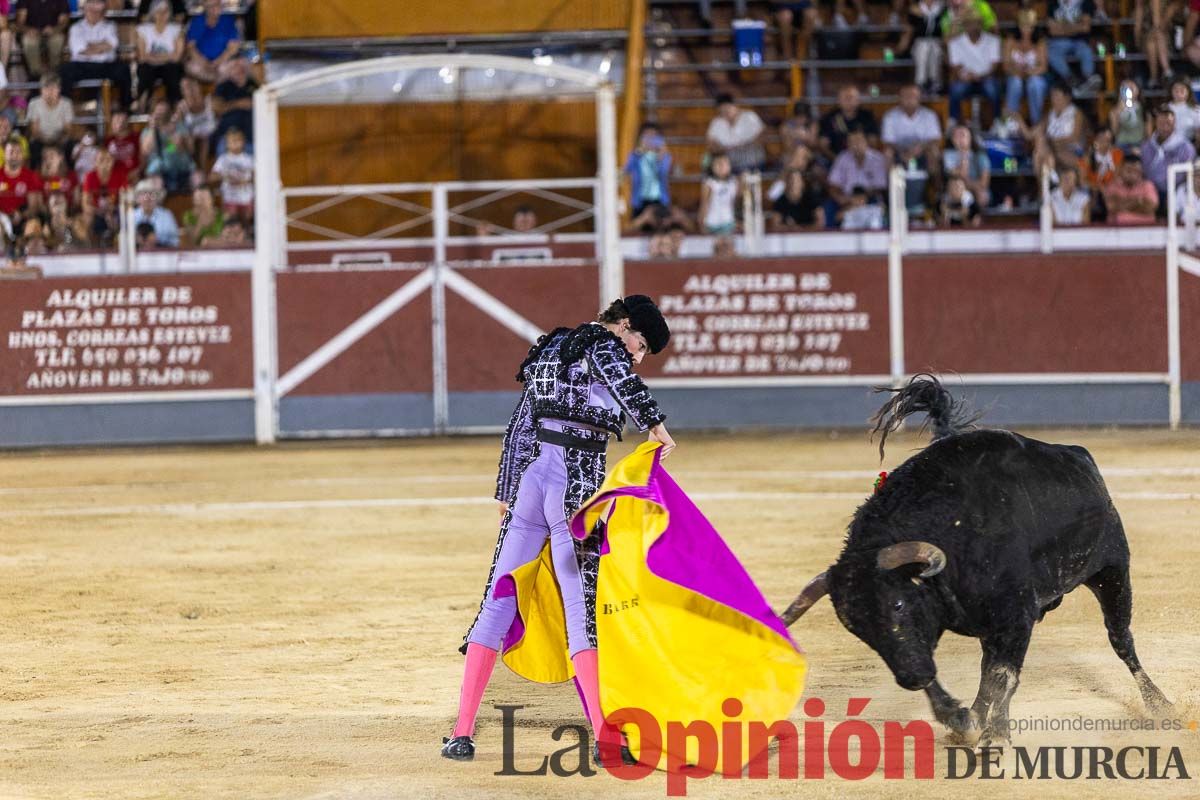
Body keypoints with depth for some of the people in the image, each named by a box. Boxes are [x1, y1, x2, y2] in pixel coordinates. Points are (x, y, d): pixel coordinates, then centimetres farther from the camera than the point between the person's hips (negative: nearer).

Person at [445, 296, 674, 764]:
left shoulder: (550, 352, 23)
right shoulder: (603, 344, 1)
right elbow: (620, 378, -24)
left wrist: (506, 493, 26)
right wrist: (654, 423, -31)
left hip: (530, 477, 6)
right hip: (578, 484, -6)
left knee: (500, 600, 6)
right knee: (581, 603, -7)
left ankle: (463, 731, 2)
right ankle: (604, 736, -13)